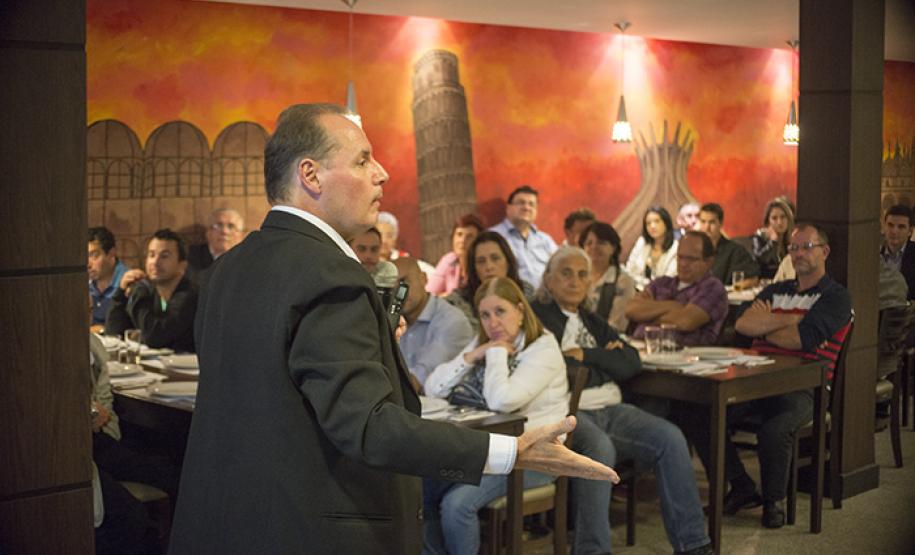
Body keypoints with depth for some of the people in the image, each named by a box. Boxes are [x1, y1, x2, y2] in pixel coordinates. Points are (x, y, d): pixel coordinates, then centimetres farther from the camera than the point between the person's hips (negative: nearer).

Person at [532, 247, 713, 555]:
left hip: (611, 410, 7)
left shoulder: (594, 322, 25)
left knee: (670, 438, -15)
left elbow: (632, 363, 12)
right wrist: (603, 358, 1)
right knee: (599, 446, -36)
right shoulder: (535, 317, 3)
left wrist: (584, 356, -3)